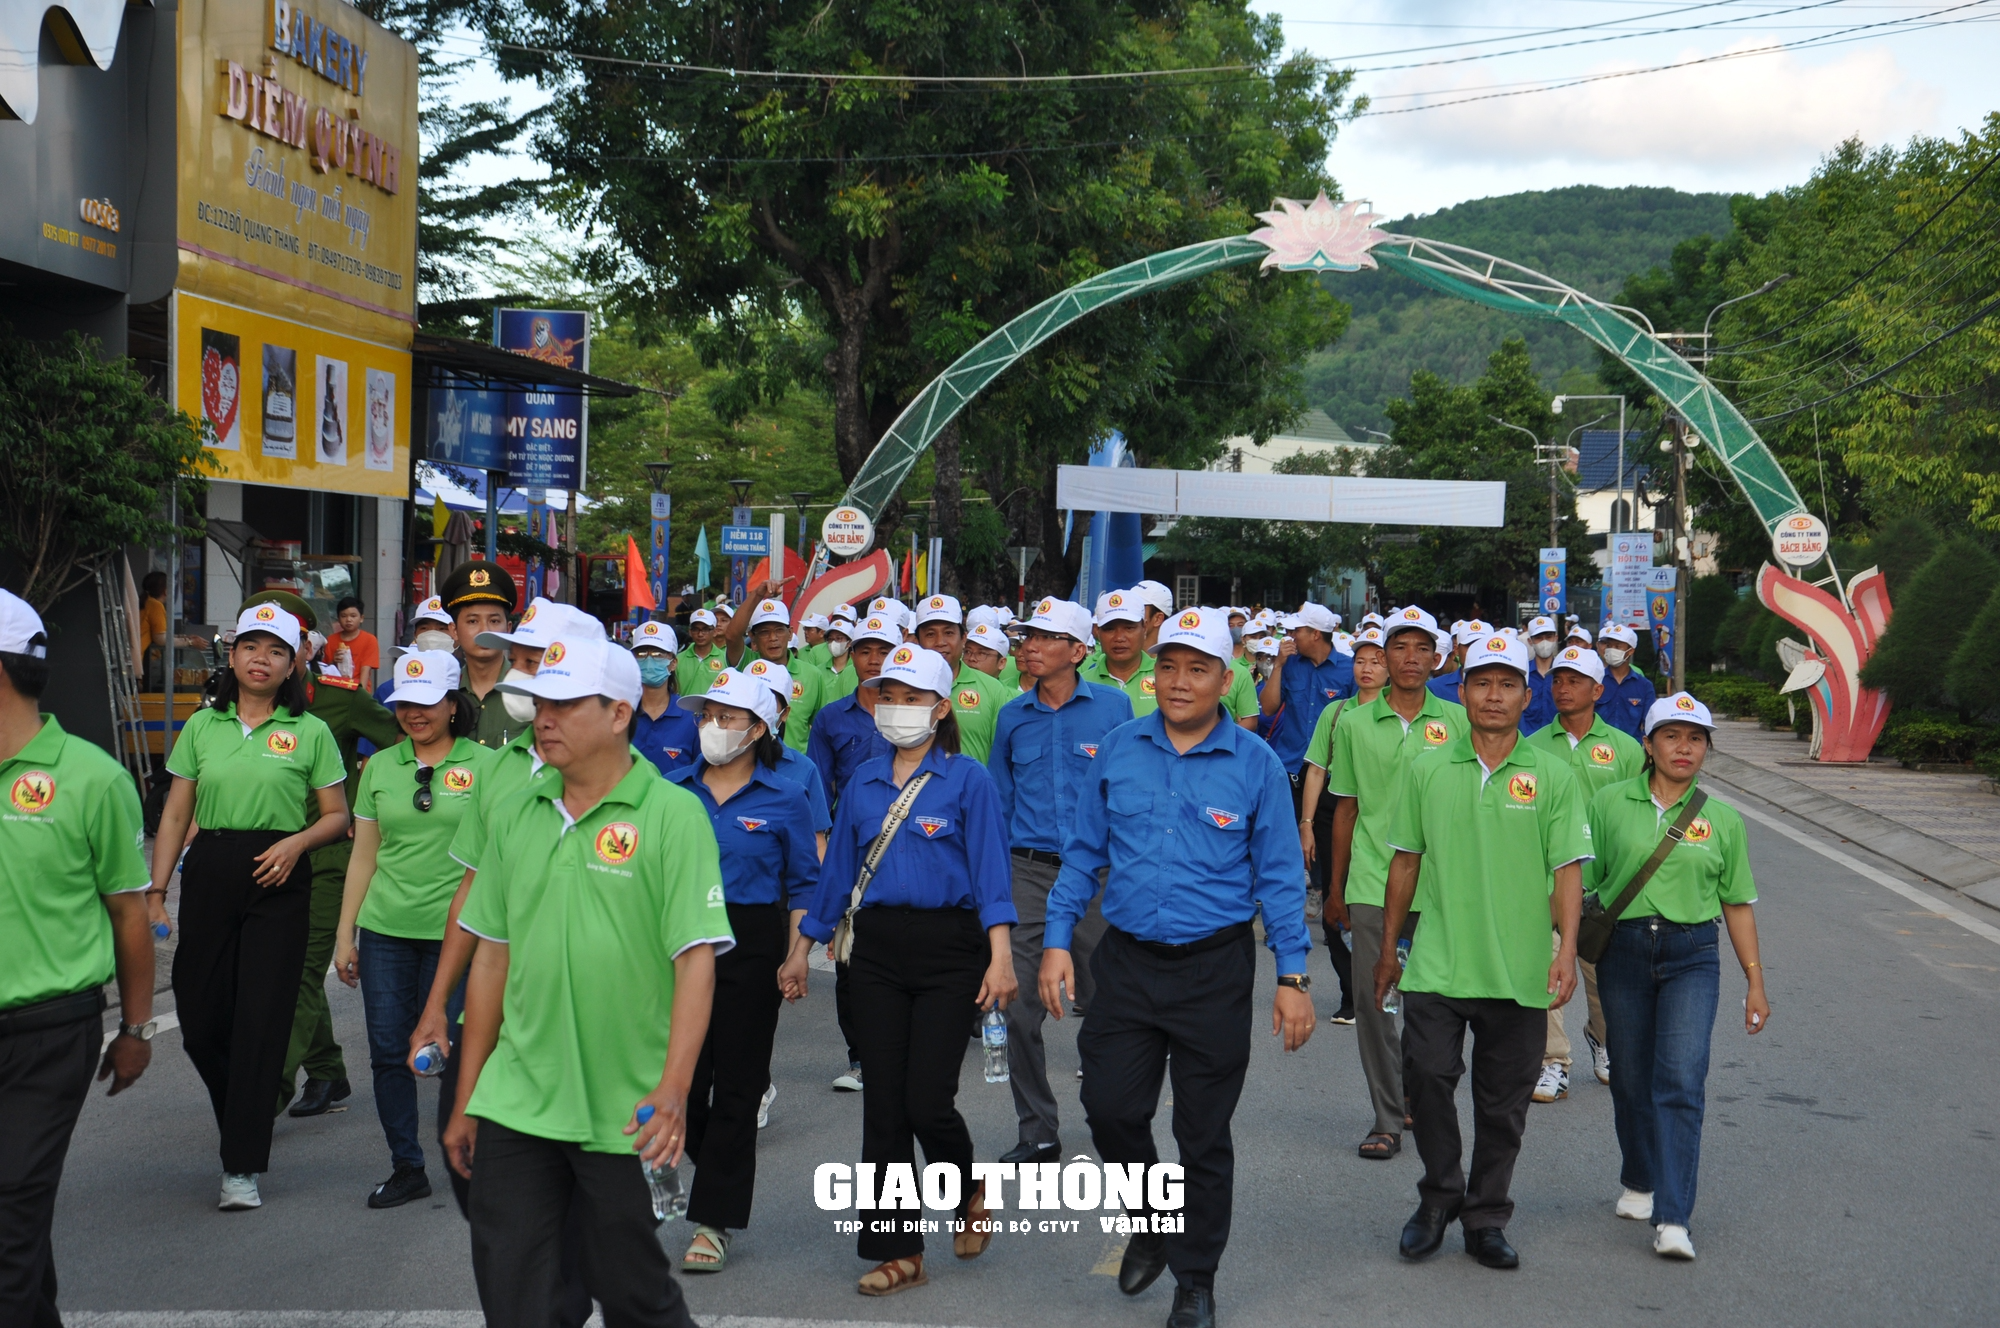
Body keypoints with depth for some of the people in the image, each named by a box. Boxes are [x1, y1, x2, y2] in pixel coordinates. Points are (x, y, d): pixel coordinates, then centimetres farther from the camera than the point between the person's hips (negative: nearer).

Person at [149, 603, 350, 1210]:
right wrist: (155, 892, 2)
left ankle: (242, 1167, 2)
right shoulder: (202, 727, 10)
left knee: (261, 1020, -5)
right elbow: (175, 816, 9)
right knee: (200, 1020, 3)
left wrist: (296, 841, -13)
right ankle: (246, 1124, 31)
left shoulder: (310, 732, 4)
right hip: (209, 873, 3)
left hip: (277, 881, -2)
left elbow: (337, 817, 6)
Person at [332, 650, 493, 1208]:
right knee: (388, 1052, 4)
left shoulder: (484, 765, -1)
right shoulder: (380, 766, 10)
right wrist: (345, 934, 10)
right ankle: (406, 1168, 16)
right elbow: (364, 854, 13)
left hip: (455, 931, -4)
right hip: (386, 930, 4)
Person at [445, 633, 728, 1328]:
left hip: (625, 1110, -4)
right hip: (514, 1101, 5)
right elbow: (492, 957, 12)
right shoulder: (516, 814, 7)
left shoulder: (673, 814, -8)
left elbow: (696, 958, -14)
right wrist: (466, 1100, 13)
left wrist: (673, 1090, -24)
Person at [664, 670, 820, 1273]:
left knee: (736, 1083, 2)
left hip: (751, 944, -2)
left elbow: (804, 886, 2)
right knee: (681, 1076, 1)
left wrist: (797, 959, -7)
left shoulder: (785, 801, -1)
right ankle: (719, 1169, 31)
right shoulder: (672, 790, 6)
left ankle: (713, 1221, 10)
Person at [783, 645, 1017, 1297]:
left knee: (927, 1099, -8)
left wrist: (1000, 956, -18)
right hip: (877, 948, 4)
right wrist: (801, 948, 16)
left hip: (948, 948, -4)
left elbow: (990, 870, -8)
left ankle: (969, 1194, 25)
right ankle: (897, 1253, 13)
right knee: (883, 1102, 4)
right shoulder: (862, 783, 11)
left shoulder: (967, 780, -2)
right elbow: (837, 870, 16)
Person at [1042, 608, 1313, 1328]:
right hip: (1126, 962, 2)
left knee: (1203, 1135, 6)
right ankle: (1151, 1222, 31)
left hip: (1215, 970, -2)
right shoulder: (1119, 749, 3)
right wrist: (1057, 940, 1)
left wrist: (1293, 977, -5)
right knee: (1110, 1108, 1)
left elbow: (1280, 877, -1)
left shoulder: (1256, 764, -4)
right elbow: (1083, 853, 9)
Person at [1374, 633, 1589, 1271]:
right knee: (1426, 1076, -9)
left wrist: (1567, 947, -15)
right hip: (1436, 963, 0)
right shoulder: (1427, 770, 5)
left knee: (1503, 1102, 7)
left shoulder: (1553, 776, 2)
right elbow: (1405, 860, 12)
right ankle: (1439, 1197, 15)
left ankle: (1486, 1219, 24)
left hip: (1520, 971, 0)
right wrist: (1388, 948, 14)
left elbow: (1567, 868, -2)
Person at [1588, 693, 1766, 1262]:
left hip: (1692, 955, -1)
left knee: (1681, 1079, -13)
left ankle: (1672, 1219, -14)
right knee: (1631, 1077, 10)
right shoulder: (1610, 803, 3)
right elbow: (1579, 878, 5)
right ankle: (1640, 1182, 34)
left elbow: (1738, 904, 11)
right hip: (1623, 949, 1)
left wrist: (1755, 981, 10)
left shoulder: (1723, 820, 7)